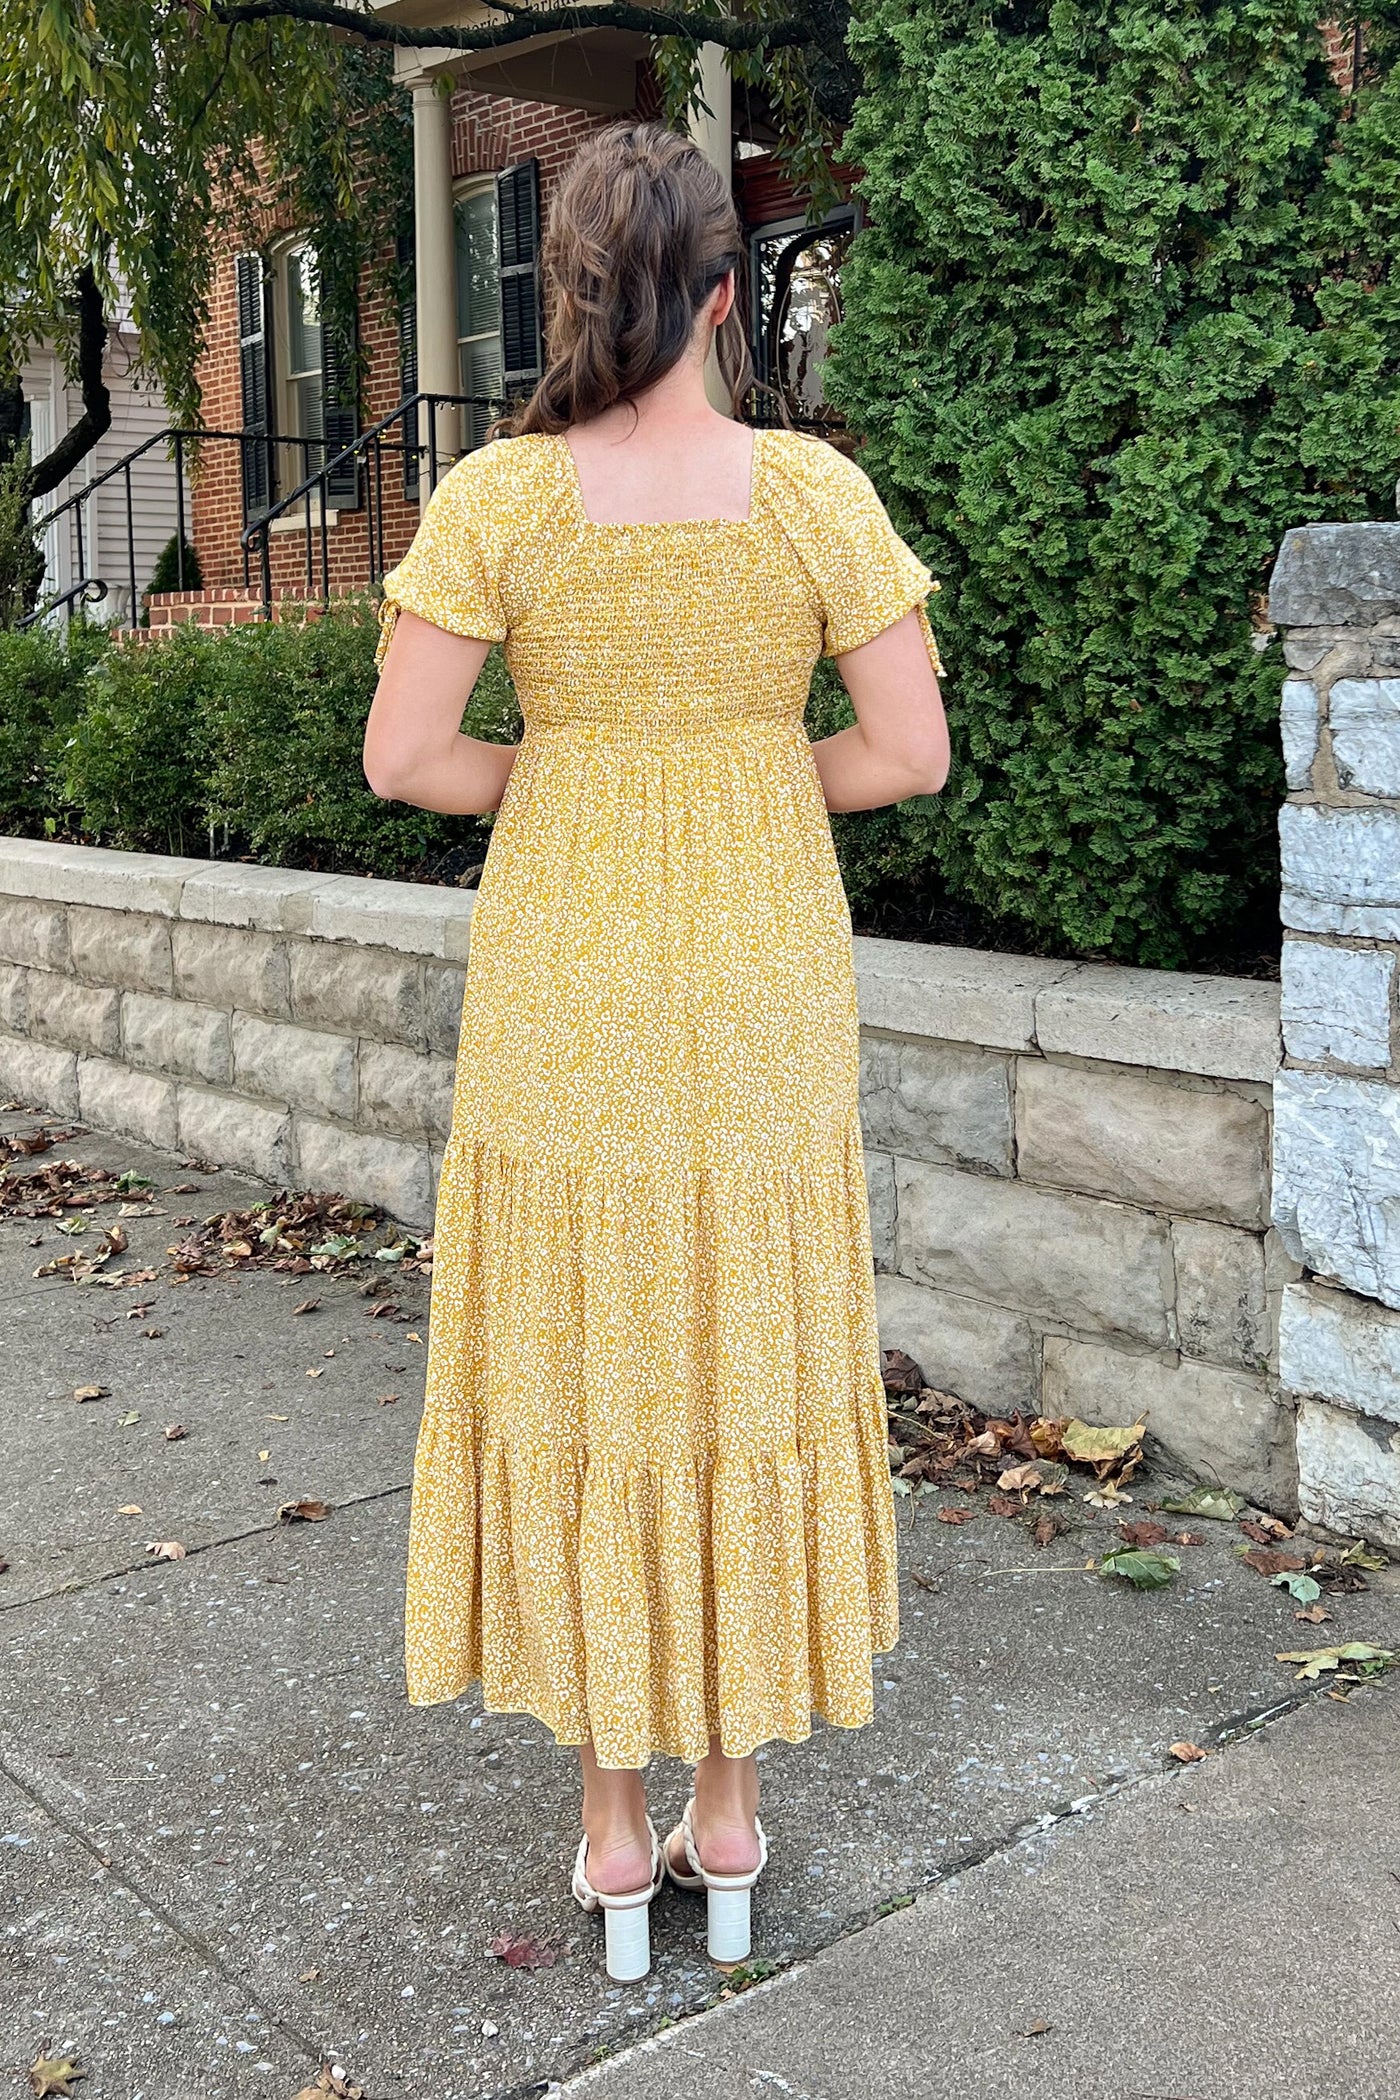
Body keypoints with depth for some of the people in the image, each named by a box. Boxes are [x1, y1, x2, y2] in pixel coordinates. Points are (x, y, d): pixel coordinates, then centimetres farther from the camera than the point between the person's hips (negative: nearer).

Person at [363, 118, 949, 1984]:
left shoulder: (498, 497, -8)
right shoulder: (811, 488, -6)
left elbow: (402, 757, -8)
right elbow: (909, 751, -5)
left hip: (566, 981, -1)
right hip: (764, 987, 1)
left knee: (582, 1388, 11)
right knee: (747, 1381, 13)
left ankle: (614, 1831, 23)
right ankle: (730, 1813, 26)